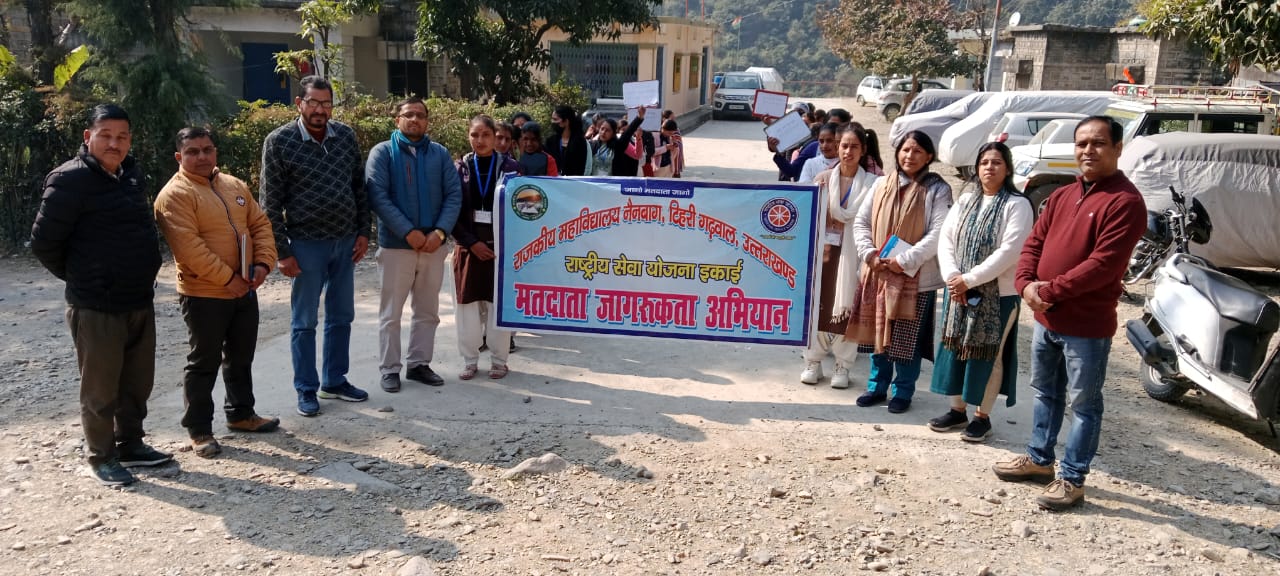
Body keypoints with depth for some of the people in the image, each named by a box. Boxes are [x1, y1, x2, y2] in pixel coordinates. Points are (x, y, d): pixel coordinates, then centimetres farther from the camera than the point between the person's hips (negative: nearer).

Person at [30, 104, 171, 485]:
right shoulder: (70, 180, -14)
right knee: (101, 388, 5)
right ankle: (101, 458, 20)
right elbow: (44, 242, -14)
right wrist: (79, 278, 0)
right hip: (96, 307, -7)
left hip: (141, 302, 7)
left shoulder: (130, 174, 10)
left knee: (138, 383, 16)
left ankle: (131, 446, 32)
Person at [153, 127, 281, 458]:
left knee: (241, 358, 19)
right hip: (203, 295, -7)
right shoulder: (175, 195, -13)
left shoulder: (235, 186, 11)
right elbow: (189, 247, -21)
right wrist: (227, 278, -22)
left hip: (244, 291, 7)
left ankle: (241, 414, 34)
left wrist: (263, 263, -6)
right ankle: (199, 430, 15)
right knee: (204, 363, 3)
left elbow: (260, 224, 10)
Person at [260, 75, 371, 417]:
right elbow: (271, 202, -7)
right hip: (307, 244, -4)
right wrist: (282, 252, -10)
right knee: (305, 322, 6)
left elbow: (359, 186, 9)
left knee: (341, 317, 13)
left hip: (346, 241, 4)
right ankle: (307, 390, 18)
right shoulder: (279, 141, -8)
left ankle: (335, 382, 28)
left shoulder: (346, 135, 3)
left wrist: (363, 232, 4)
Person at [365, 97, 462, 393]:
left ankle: (419, 364, 25)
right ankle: (389, 369, 15)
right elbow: (378, 197, -12)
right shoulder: (382, 152, -2)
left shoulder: (440, 154, 8)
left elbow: (454, 195, 2)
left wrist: (440, 232, -13)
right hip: (395, 244, -3)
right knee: (391, 312, 4)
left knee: (428, 311, 12)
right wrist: (409, 232, -19)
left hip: (434, 244, 4)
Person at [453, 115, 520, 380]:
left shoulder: (510, 167, -1)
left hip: (502, 248, -1)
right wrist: (472, 242, -9)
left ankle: (499, 360, 17)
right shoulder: (460, 169, 3)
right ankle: (470, 361, 18)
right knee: (468, 306, 5)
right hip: (468, 248, 2)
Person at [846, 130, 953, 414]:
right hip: (877, 272, 4)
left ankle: (902, 391, 19)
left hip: (916, 277, -4)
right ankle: (877, 387, 27)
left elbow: (938, 233, -12)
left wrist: (905, 260, -18)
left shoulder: (938, 189, -5)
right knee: (877, 333, 12)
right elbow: (861, 221, 10)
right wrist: (868, 252, -5)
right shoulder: (882, 184, 8)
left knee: (906, 338, 2)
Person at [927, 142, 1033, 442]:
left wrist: (969, 278, -19)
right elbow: (945, 239, 3)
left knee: (987, 354, 2)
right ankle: (958, 410, 24)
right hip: (959, 290, 6)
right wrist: (952, 277, -12)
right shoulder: (965, 201, 10)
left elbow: (1009, 251, -18)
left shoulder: (1017, 204, -8)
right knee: (955, 349, 10)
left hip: (998, 293, -5)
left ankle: (982, 416, 16)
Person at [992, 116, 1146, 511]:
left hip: (1088, 326, -8)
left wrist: (1049, 290, -19)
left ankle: (1072, 479, 16)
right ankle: (1039, 459, 37)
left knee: (1083, 404, 5)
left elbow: (1103, 264, -22)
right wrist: (1026, 284, -9)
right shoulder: (1062, 195, 11)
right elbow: (1034, 243, 9)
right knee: (1045, 393, 21)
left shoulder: (1125, 201, -14)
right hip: (1045, 319, 8)